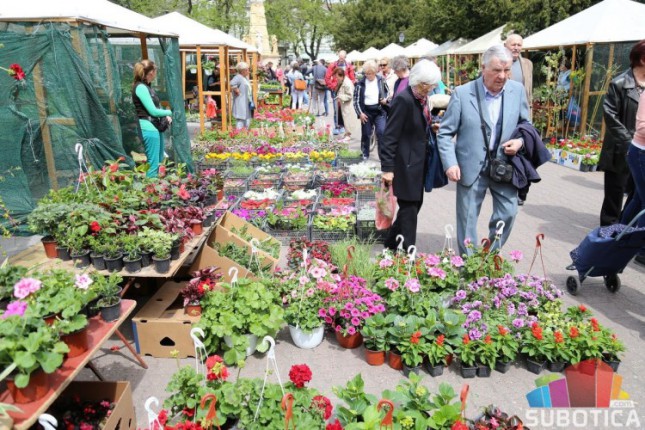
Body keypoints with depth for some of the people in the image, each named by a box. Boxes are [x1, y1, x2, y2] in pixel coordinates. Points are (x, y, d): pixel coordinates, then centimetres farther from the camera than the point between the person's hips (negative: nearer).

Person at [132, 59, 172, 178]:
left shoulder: (147, 86, 15)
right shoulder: (140, 87, -14)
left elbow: (156, 107, 18)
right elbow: (153, 111, -17)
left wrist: (166, 115, -2)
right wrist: (169, 112, -3)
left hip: (156, 126, 10)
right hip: (148, 128, -10)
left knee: (159, 161, 15)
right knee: (153, 163, -8)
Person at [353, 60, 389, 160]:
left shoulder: (381, 81, 0)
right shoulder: (361, 83, -3)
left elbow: (387, 92, 14)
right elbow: (356, 100, -2)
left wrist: (385, 99, -8)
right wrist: (360, 113, -12)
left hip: (379, 111, 0)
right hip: (366, 112, 0)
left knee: (381, 132, -13)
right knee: (366, 134, 9)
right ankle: (365, 155, 26)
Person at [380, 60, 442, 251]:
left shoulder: (423, 98, 7)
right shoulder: (403, 100, -18)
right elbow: (390, 136, -19)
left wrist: (433, 126, 2)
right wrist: (387, 168, -20)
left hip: (419, 162, 9)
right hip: (406, 164, -9)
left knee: (415, 205, 16)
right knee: (409, 209, -2)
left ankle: (392, 244, 32)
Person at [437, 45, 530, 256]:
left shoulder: (517, 90, -1)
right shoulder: (462, 93, -11)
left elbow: (525, 124, 13)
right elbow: (445, 132, -8)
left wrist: (520, 141, -9)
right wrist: (450, 163, -18)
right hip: (471, 167, -3)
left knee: (508, 213, 7)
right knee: (467, 218, 6)